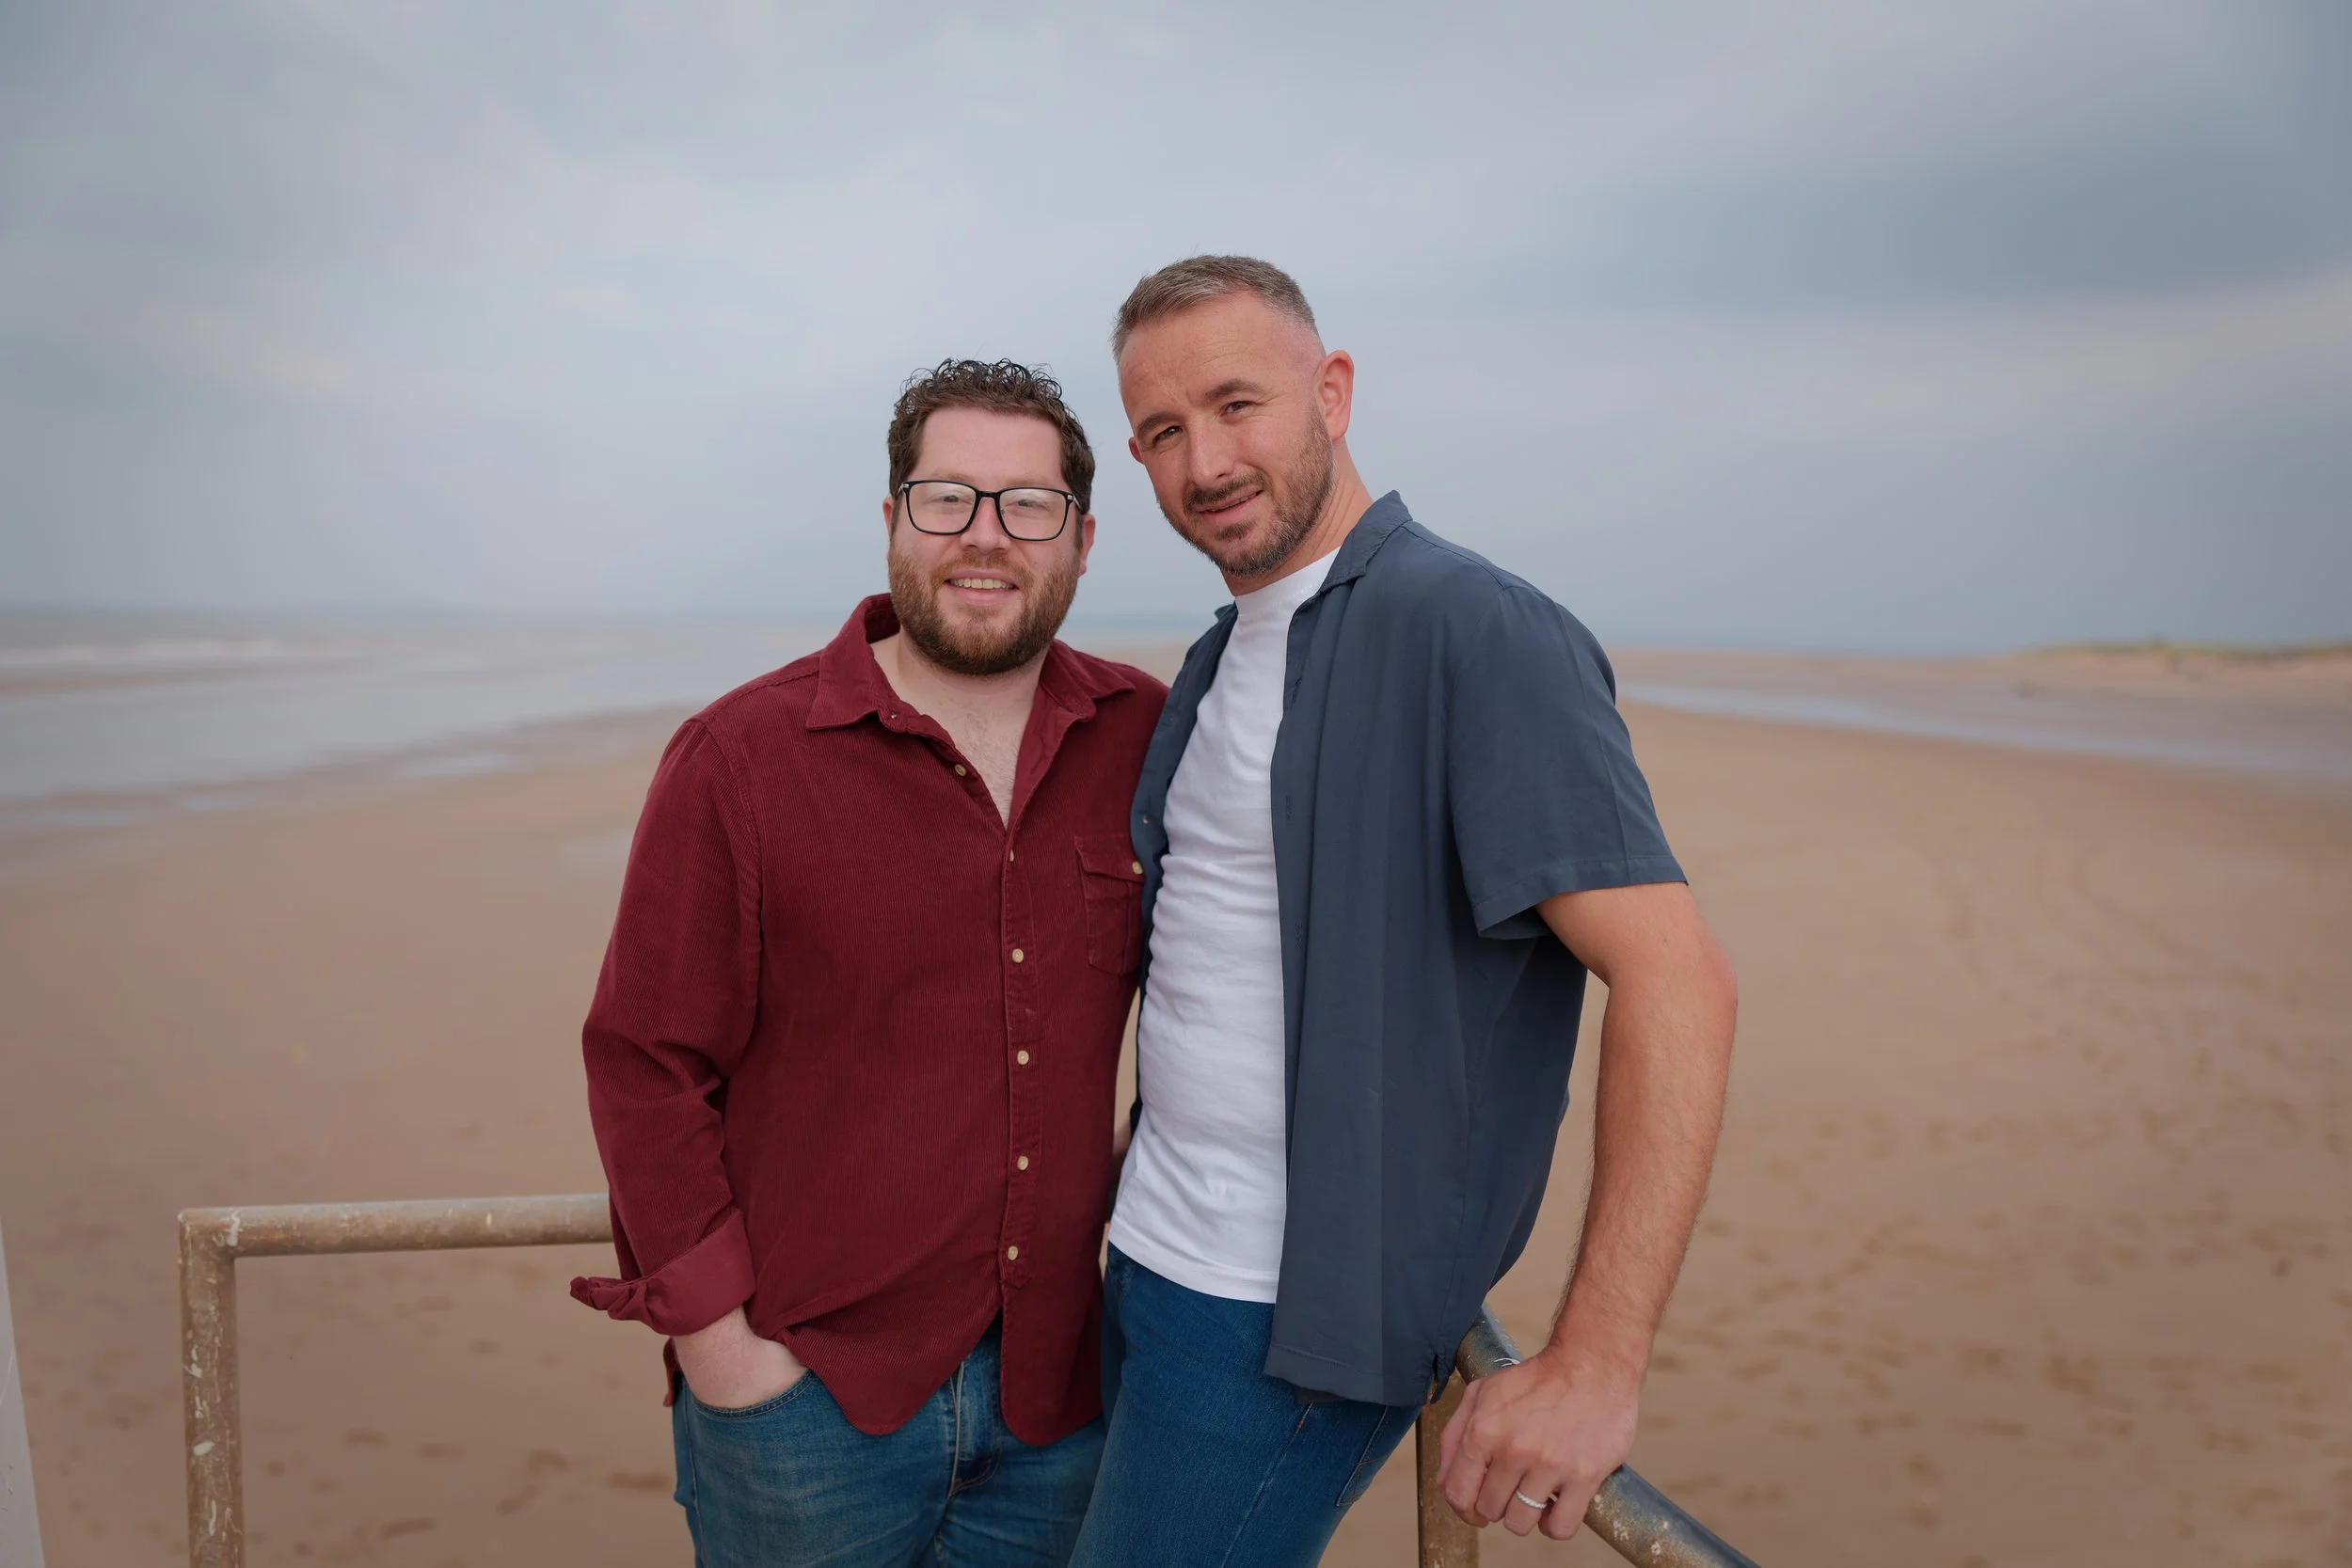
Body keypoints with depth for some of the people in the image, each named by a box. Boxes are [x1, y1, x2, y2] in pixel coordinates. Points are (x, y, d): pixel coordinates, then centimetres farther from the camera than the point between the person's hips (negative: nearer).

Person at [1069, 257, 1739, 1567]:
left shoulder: (1478, 634, -17)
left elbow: (1678, 978, -23)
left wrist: (1597, 1366, -25)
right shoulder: (1223, 661, 11)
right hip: (1149, 1259, 9)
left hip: (1290, 1323, -8)